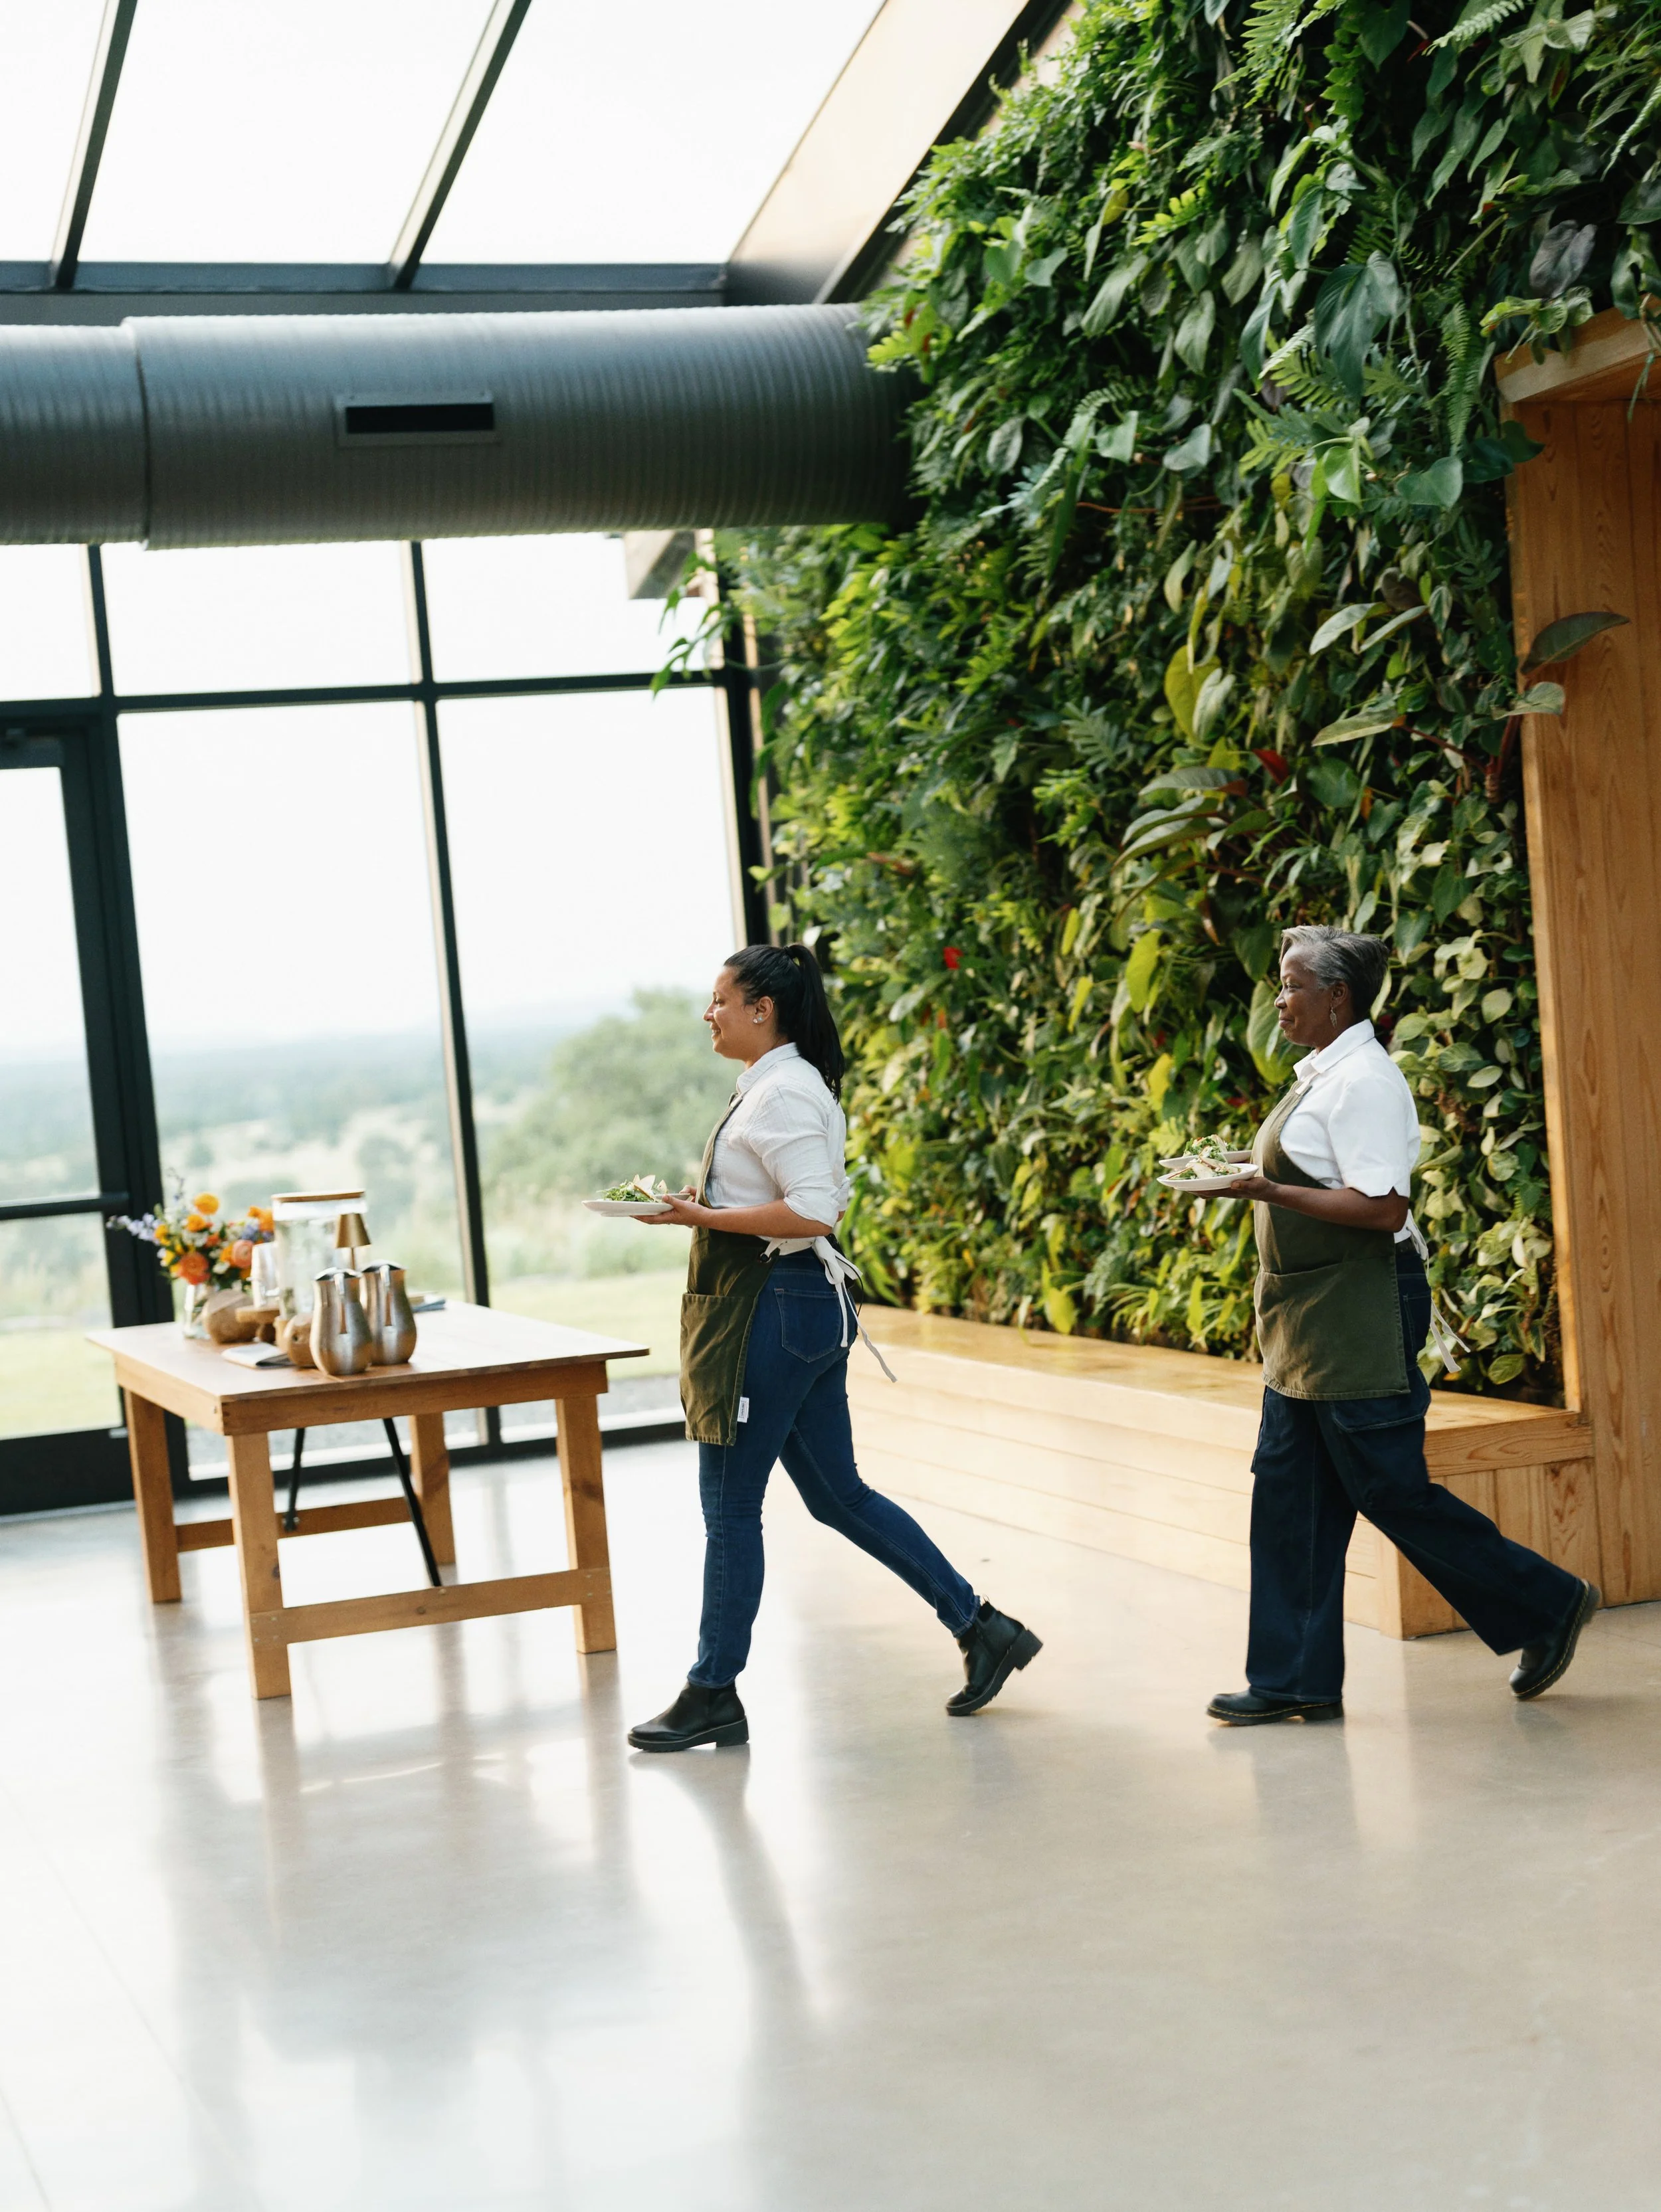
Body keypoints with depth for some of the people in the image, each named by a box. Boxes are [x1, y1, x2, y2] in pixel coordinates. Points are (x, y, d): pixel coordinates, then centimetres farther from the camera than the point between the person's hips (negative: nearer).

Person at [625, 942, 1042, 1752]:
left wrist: (704, 1217, -21)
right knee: (836, 1495, 14)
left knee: (729, 1502, -1)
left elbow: (812, 1211, -24)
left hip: (777, 1306, -11)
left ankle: (713, 1695, 10)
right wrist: (699, 1206, 14)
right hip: (795, 1301, 11)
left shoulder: (784, 1093, -15)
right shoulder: (772, 1086, 15)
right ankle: (982, 1630, 18)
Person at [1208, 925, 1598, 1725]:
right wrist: (1257, 1182, 15)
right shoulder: (1322, 1075, 14)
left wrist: (1275, 1193, -26)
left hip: (1362, 1318, -10)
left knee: (1390, 1489, -4)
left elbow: (1382, 1207, -24)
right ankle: (1298, 1679, 12)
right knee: (1288, 1493, 8)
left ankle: (1545, 1606, 12)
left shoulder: (1363, 1081, -16)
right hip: (1311, 1323, 10)